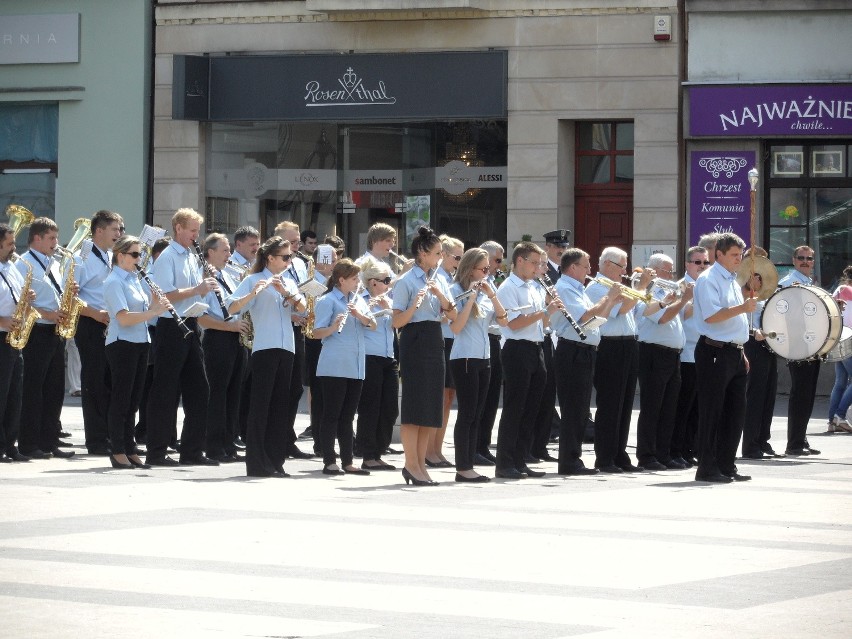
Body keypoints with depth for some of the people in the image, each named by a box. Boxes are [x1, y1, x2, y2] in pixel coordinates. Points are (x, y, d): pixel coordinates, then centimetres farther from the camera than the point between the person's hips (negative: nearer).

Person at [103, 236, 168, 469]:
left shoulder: (135, 279, 15)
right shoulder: (114, 282, -10)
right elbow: (124, 318, -20)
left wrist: (155, 303, -1)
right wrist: (153, 312, -22)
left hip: (140, 343, 8)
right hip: (122, 344, -8)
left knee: (133, 400, 10)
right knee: (121, 399, -3)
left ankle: (130, 450, 14)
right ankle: (118, 452, 1)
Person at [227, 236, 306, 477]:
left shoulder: (289, 283, 17)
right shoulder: (254, 280, -1)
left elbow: (301, 307, 1)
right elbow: (232, 308, -12)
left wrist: (286, 293, -15)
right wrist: (254, 293, -28)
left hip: (286, 349, 6)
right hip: (264, 347, -6)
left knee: (279, 405, 6)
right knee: (261, 404, -6)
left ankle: (275, 461, 10)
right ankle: (257, 463, -6)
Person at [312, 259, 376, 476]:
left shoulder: (359, 300, 15)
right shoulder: (327, 301, -5)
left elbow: (373, 325, 5)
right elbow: (317, 333, -11)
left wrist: (359, 315, -13)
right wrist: (334, 326, -29)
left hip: (356, 367, 7)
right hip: (334, 367, -7)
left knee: (348, 416, 9)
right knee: (332, 415, -3)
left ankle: (347, 461, 12)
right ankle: (329, 462, -1)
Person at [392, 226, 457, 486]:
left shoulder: (438, 281, 13)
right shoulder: (406, 281, -7)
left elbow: (453, 315, 4)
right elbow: (397, 321, -11)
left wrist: (440, 295, -11)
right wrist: (415, 305, -26)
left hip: (435, 342, 7)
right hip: (414, 341, -7)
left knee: (431, 406, 6)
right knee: (415, 405, -6)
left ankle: (420, 463, 12)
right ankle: (411, 464, -1)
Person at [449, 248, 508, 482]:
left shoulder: (485, 291, 14)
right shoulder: (457, 291, -6)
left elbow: (503, 321, 5)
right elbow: (456, 327, -17)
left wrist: (492, 294, -5)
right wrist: (471, 298, -19)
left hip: (483, 358, 7)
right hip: (464, 358, -7)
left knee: (476, 415, 7)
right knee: (467, 414, -7)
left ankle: (469, 466, 9)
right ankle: (462, 468, -5)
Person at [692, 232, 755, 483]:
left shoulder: (732, 281, 19)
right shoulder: (708, 280, -9)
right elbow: (711, 316, -21)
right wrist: (742, 308, -27)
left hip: (734, 353, 9)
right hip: (714, 353, -9)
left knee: (736, 412, 10)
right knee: (712, 412, -5)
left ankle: (727, 465, 17)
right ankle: (707, 469, -1)